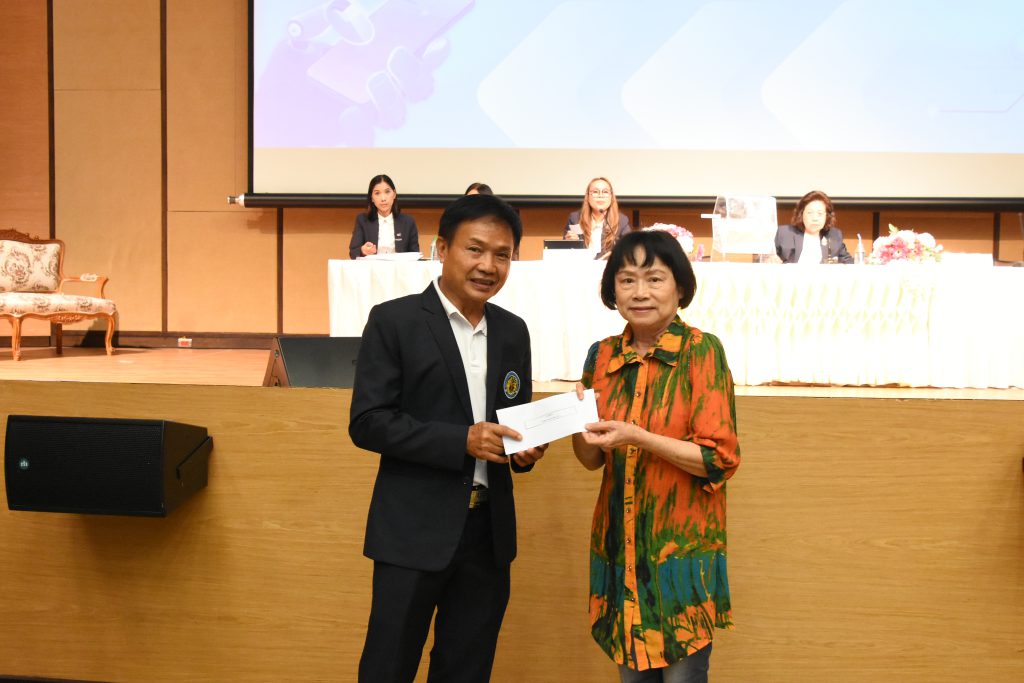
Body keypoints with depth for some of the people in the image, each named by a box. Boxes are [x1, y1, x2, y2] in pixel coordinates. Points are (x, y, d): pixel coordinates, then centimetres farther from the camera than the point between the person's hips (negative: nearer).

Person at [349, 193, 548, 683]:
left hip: (488, 530, 5)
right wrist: (462, 440, -20)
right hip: (415, 530, -5)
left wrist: (525, 448, -5)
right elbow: (368, 423, -12)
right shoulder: (394, 321, -7)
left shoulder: (512, 331, 9)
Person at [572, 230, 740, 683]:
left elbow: (721, 459, -14)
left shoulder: (702, 350, -10)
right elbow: (592, 459, 10)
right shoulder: (602, 356, 4)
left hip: (683, 545, -4)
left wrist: (638, 437, -24)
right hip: (619, 543, 4)